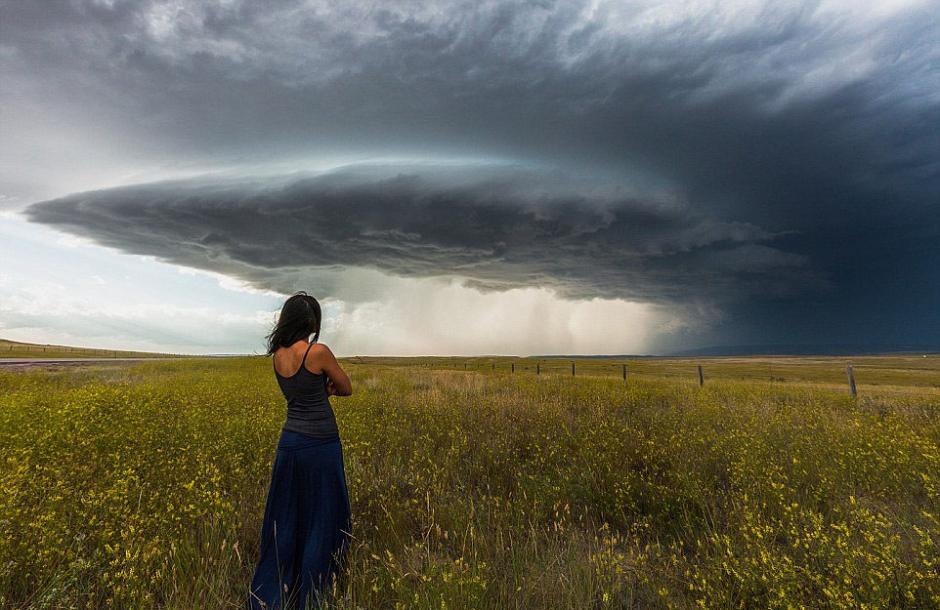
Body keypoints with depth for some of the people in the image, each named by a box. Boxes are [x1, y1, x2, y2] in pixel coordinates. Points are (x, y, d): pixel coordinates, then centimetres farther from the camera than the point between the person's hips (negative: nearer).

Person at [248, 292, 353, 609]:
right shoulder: (318, 352, -19)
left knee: (285, 519, 19)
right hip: (321, 445, -6)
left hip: (290, 442, 6)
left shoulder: (276, 354, 2)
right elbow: (346, 389, -4)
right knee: (321, 519, 10)